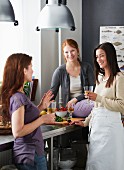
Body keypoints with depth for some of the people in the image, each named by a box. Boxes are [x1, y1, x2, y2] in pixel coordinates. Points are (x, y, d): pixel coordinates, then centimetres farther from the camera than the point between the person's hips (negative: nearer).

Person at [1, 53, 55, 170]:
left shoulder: (19, 95, 10)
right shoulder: (18, 97, -19)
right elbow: (17, 132, -23)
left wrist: (41, 107, 10)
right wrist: (42, 119, -17)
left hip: (32, 153, 9)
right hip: (30, 156, -9)